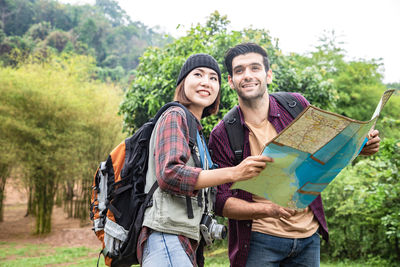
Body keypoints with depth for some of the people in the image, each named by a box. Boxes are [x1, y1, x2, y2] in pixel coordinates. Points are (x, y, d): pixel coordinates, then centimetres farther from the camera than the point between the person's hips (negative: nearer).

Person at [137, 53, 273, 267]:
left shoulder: (198, 133, 24)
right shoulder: (174, 116, -2)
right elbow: (169, 175, -17)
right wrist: (234, 173, -20)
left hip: (185, 243, 9)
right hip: (166, 237, -9)